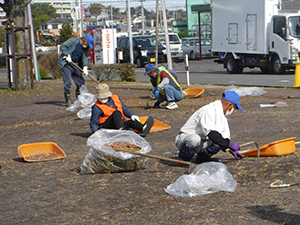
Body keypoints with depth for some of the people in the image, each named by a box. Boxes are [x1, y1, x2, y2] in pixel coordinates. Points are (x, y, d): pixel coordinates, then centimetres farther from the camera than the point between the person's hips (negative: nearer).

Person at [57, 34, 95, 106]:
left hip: (76, 65, 6)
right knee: (67, 82, -13)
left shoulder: (85, 48, 9)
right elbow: (63, 46, -11)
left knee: (81, 82, 7)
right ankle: (68, 100, -7)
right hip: (66, 64, -6)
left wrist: (85, 67, -13)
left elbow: (84, 57, 2)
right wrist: (67, 55, -18)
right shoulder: (73, 41, -8)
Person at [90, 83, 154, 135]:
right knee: (117, 112, -31)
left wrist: (132, 115, 1)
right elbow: (93, 122, -4)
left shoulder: (115, 98, 12)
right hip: (106, 126, -6)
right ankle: (121, 129, -58)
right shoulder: (97, 108, -4)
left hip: (120, 122, 6)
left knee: (133, 122, -23)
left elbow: (124, 108, 18)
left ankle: (143, 128, -55)